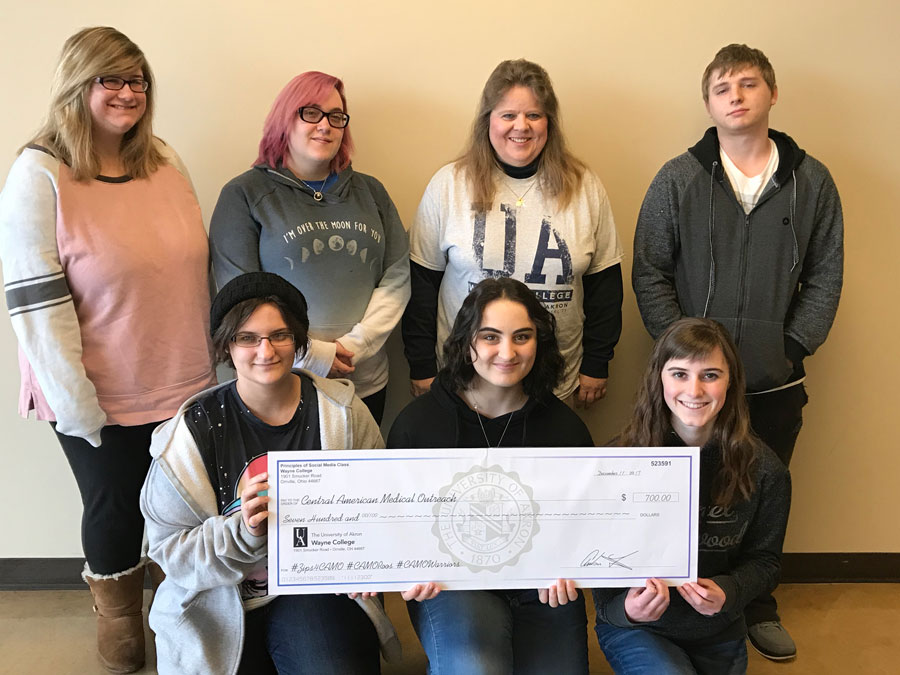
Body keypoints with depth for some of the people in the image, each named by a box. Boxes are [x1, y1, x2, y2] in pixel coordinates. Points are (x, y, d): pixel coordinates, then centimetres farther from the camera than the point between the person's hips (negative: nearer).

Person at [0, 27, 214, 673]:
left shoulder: (165, 162, 5)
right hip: (103, 399, -4)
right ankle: (117, 615, 41)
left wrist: (214, 360, 13)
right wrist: (76, 404, -16)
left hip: (185, 384, 5)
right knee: (115, 509, 12)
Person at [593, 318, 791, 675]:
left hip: (719, 634, 3)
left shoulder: (763, 470, -13)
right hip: (634, 629, -3)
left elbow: (763, 558, -2)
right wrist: (624, 607, -32)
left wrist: (726, 593, -23)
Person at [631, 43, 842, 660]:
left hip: (777, 380, 2)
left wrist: (796, 345, -5)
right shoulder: (677, 180, -2)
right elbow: (649, 273, -2)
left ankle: (757, 604, 34)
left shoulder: (811, 181, 3)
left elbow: (826, 276, 5)